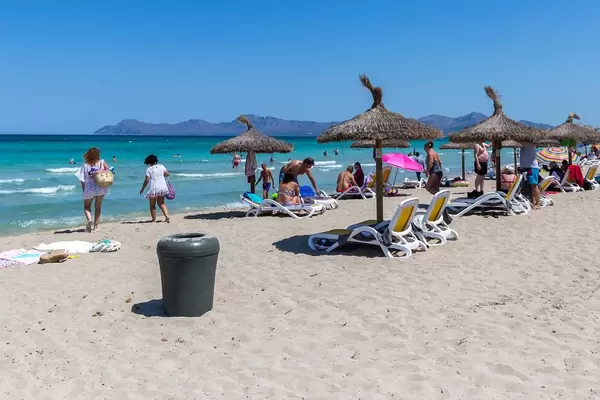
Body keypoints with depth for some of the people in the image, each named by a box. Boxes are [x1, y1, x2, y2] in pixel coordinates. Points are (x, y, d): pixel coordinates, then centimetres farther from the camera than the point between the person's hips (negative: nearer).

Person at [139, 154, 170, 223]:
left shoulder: (149, 169, -7)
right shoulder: (161, 166, 3)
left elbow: (147, 180, -11)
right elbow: (167, 174, 10)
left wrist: (142, 189, -1)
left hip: (154, 189, -4)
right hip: (163, 188, 4)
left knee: (152, 205, 11)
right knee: (161, 203, 20)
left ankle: (154, 220, 11)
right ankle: (167, 216, 4)